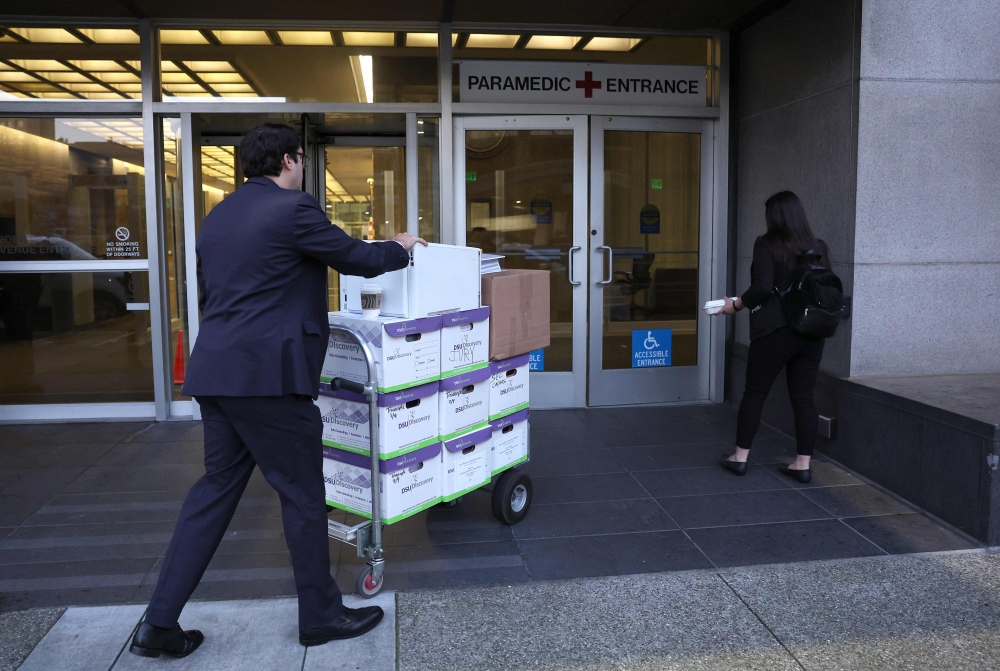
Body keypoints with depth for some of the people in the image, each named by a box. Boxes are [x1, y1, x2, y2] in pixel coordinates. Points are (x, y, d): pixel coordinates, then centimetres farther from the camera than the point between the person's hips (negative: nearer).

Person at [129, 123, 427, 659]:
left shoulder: (217, 217, 16)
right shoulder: (293, 209, -10)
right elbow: (358, 259, -3)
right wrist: (401, 249, 16)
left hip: (216, 373, 9)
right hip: (269, 374, -8)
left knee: (216, 488, 16)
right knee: (302, 494, 5)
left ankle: (159, 624, 19)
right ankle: (320, 615, 21)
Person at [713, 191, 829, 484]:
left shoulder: (767, 244, -7)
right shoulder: (819, 248, 8)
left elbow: (762, 287, -16)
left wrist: (736, 304, -2)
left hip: (775, 331, -5)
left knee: (755, 393, 7)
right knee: (803, 397, 8)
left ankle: (740, 457, 15)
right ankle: (803, 464, 12)